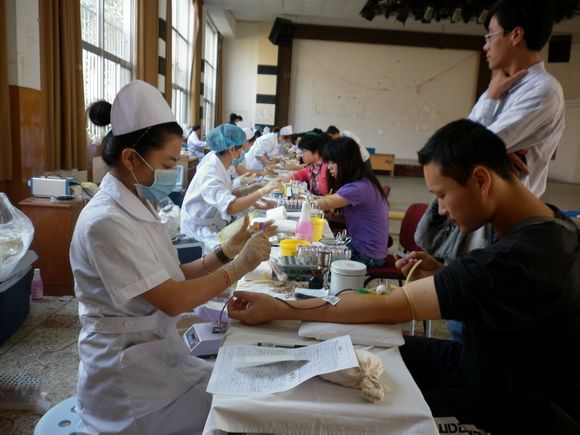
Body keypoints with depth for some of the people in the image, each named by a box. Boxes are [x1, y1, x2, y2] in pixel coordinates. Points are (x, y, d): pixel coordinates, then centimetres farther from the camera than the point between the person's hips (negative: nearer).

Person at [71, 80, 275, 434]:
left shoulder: (139, 206, 4)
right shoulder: (106, 221, -24)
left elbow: (173, 277, 5)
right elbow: (172, 300, -24)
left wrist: (225, 252, -7)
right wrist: (241, 266, -18)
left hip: (159, 349, 8)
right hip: (128, 367, -7)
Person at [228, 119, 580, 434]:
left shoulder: (521, 256, -35)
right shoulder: (544, 225, -5)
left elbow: (388, 308, -34)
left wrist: (278, 309, -28)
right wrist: (442, 277, -7)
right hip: (500, 364, 8)